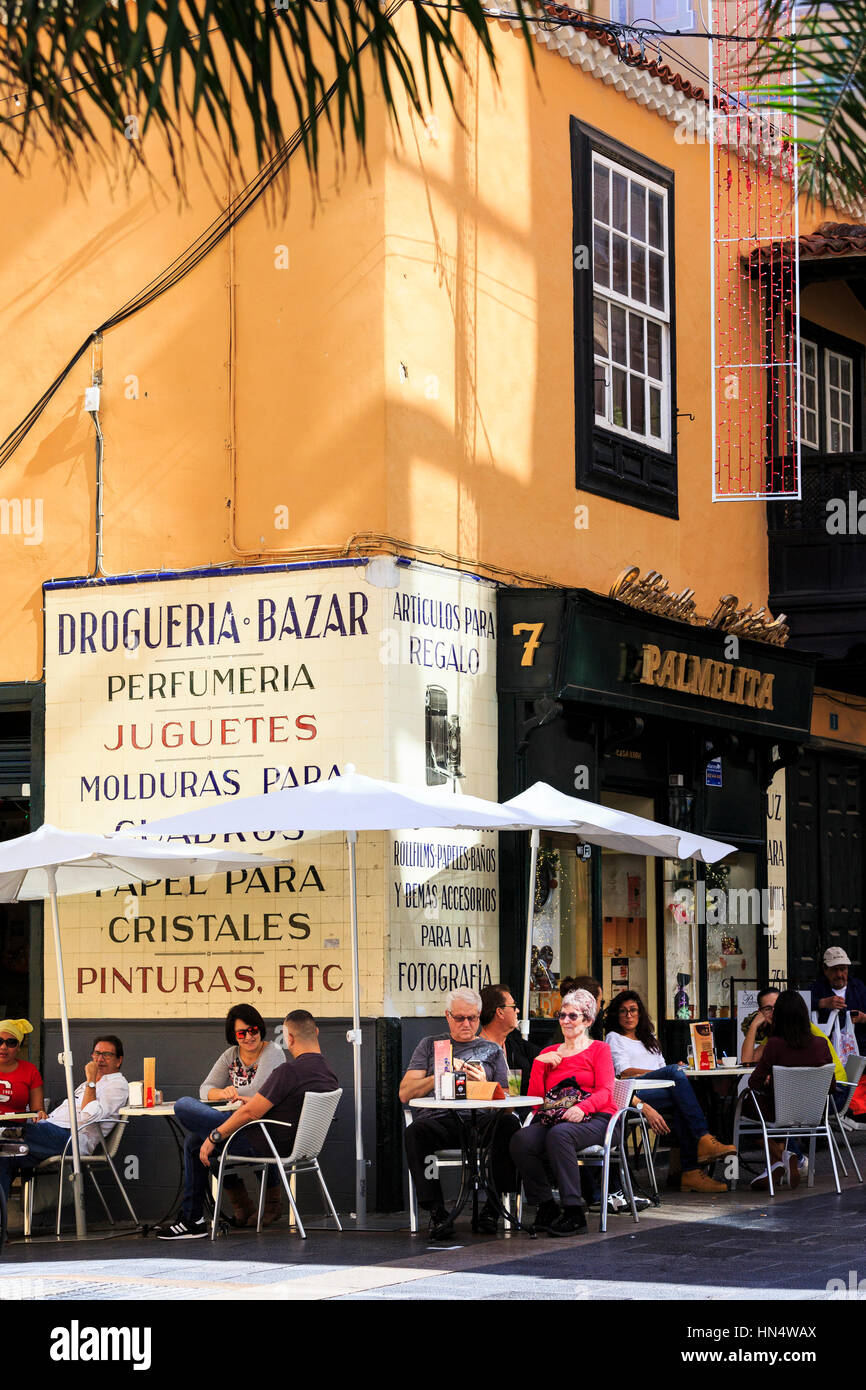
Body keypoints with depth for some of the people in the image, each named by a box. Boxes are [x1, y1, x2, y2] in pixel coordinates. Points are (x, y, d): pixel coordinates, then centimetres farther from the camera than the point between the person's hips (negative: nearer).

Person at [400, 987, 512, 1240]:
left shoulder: (492, 1050, 22)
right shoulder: (430, 1046, 21)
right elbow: (405, 1094, 10)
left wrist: (483, 1084, -7)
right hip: (438, 1119, 0)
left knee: (509, 1127, -33)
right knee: (415, 1132, -36)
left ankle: (493, 1207, -23)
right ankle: (437, 1212, -33)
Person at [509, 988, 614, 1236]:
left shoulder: (599, 1050, 12)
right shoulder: (549, 1054, 24)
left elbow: (605, 1092, -3)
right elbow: (534, 1099, 15)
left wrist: (581, 1107, -23)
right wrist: (539, 1063, 3)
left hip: (593, 1120, -4)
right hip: (551, 1119, 4)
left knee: (559, 1134, -38)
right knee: (521, 1140, -29)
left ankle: (574, 1212, -36)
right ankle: (546, 1207, -19)